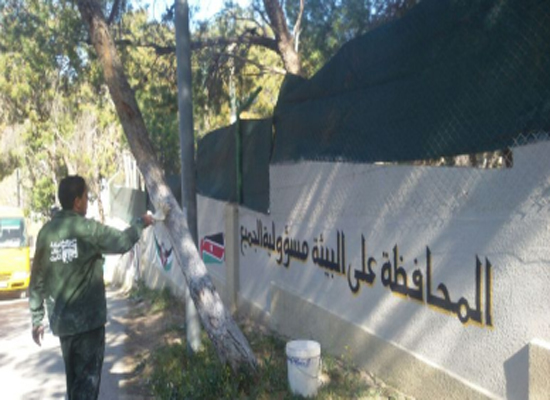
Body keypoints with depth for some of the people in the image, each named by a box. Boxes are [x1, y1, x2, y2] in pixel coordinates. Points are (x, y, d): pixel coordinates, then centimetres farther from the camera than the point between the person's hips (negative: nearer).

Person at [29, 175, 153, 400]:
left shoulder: (46, 232, 1)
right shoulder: (89, 229, -12)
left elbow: (37, 280, 5)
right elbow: (123, 242, -2)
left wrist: (37, 319, 13)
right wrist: (142, 223, 16)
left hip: (61, 320, 5)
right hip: (88, 319, -5)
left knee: (74, 377, 19)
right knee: (87, 378, 3)